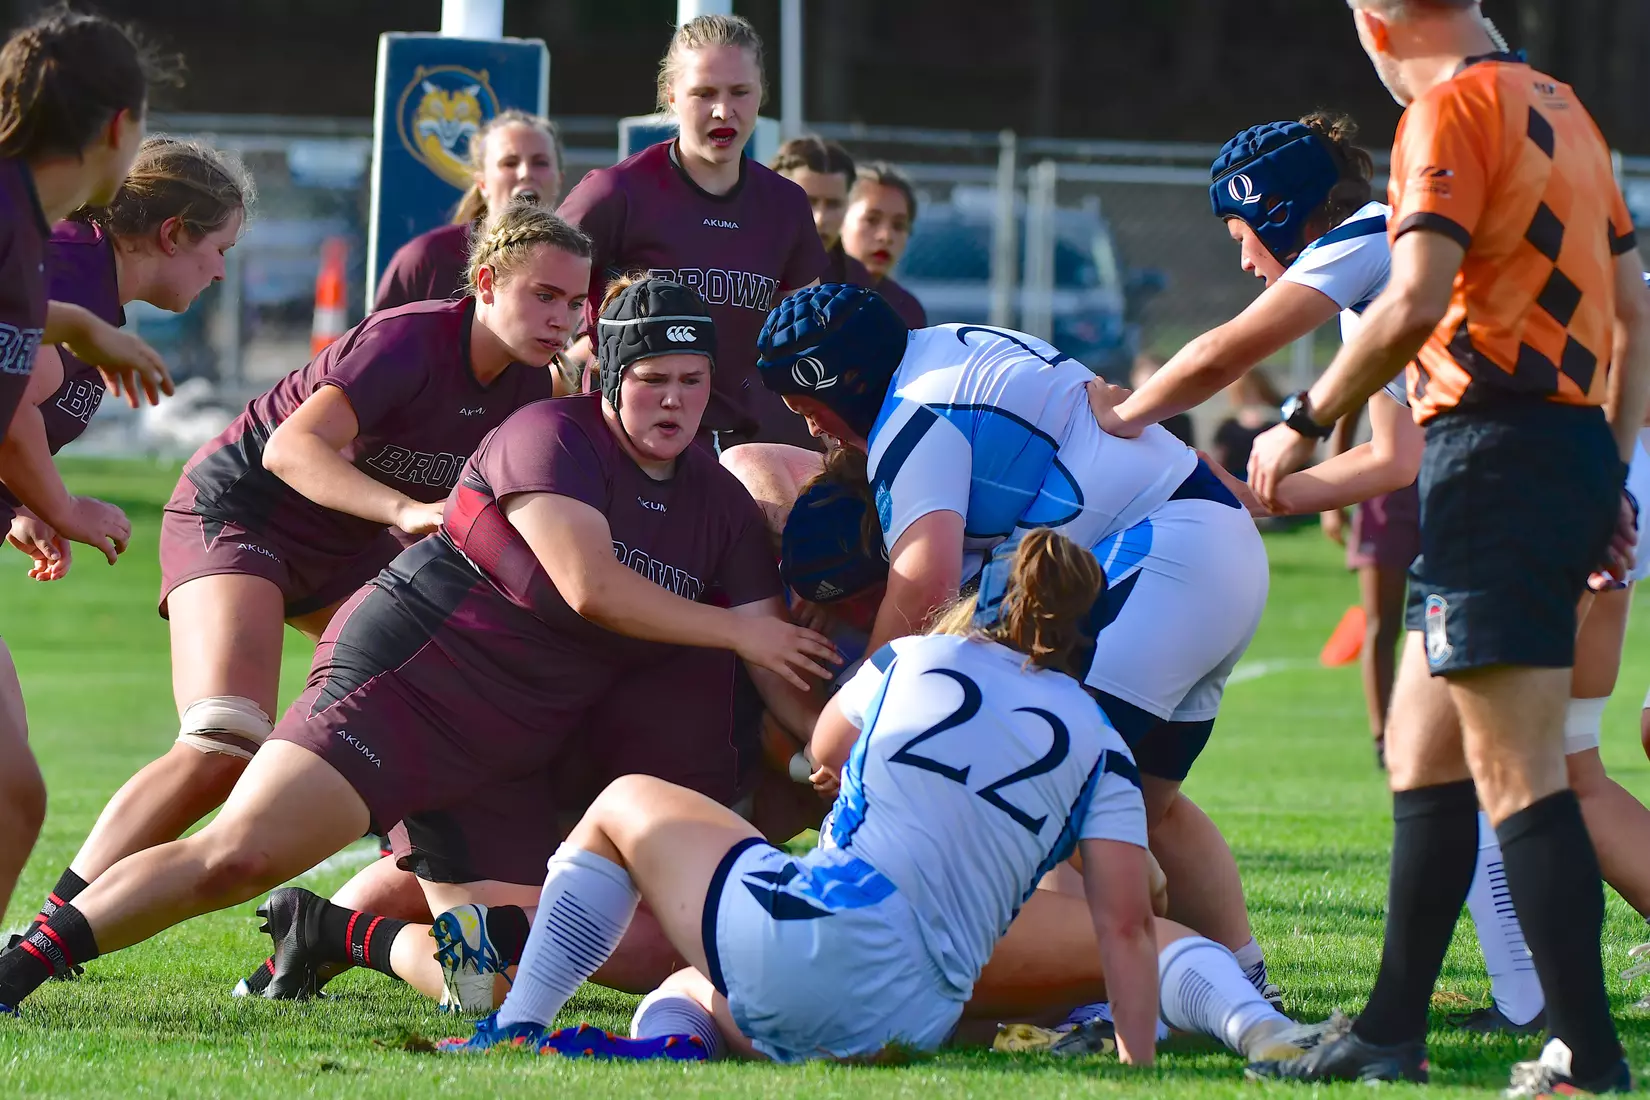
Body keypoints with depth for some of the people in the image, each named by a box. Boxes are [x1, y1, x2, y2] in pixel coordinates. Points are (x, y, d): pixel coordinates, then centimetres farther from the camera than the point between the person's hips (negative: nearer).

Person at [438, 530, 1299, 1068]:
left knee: (625, 806, 27)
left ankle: (518, 1030, 8)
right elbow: (1124, 923, 6)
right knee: (692, 990, 35)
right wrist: (1137, 1062, 9)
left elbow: (824, 752, 36)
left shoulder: (914, 660, 17)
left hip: (805, 929, -3)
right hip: (911, 1021, 3)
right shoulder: (1099, 747, 16)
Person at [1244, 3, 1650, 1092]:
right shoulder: (1561, 107, 17)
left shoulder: (1452, 108, -10)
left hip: (1495, 456, -10)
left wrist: (1306, 421, -10)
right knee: (1421, 752, 17)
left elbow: (1417, 301, -22)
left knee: (1517, 775, -10)